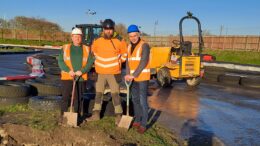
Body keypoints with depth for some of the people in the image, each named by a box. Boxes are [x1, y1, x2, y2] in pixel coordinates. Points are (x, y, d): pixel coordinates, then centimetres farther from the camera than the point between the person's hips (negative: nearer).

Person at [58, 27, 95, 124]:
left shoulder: (86, 49, 8)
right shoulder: (65, 48, 8)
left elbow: (90, 62, 0)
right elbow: (60, 61, 0)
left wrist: (82, 71, -14)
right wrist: (69, 70, -14)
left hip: (81, 78, 1)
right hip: (67, 77, 0)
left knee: (79, 98, 6)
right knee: (65, 98, 1)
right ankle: (63, 116, 11)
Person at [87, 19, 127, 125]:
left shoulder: (119, 41, -8)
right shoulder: (97, 41, -2)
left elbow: (125, 53, 7)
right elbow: (93, 52, 18)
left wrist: (118, 62, 2)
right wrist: (98, 62, 13)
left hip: (114, 73, -3)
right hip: (100, 73, 3)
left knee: (115, 94, 1)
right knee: (98, 93, 11)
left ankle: (119, 115, 12)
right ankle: (96, 114, 23)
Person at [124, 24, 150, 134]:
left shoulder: (144, 46, -11)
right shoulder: (129, 47, 11)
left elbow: (143, 62, -20)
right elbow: (128, 61, 7)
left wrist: (134, 75, -24)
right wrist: (128, 75, -7)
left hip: (142, 78, -7)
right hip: (133, 78, 7)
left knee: (143, 101, -5)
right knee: (135, 99, 15)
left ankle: (143, 124, 4)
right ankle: (137, 120, 29)